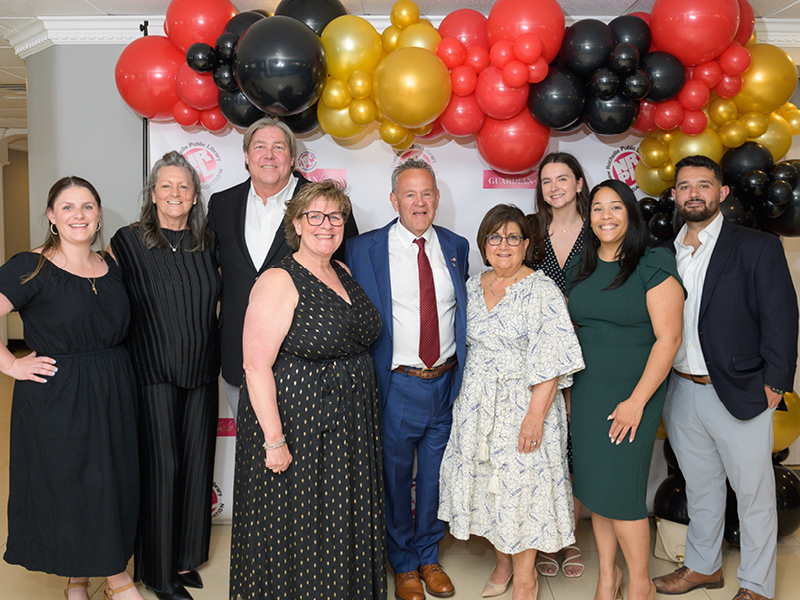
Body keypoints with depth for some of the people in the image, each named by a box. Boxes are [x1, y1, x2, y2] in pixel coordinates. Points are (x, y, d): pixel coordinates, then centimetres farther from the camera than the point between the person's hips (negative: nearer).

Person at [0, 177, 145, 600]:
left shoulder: (111, 266, 8)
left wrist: (110, 369, 10)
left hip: (113, 392, 5)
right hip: (55, 399, -5)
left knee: (113, 480, 11)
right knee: (65, 482, 4)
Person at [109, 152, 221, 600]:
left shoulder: (206, 244, 8)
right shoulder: (129, 241, -3)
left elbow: (220, 299, 16)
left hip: (201, 373, 4)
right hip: (154, 373, -4)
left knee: (197, 463, 9)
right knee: (162, 466, -1)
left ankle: (185, 559, 26)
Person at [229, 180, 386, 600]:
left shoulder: (343, 274, 8)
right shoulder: (279, 281, -15)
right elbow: (256, 364, -20)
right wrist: (274, 438, -22)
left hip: (349, 430, 7)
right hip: (297, 426, -7)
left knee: (342, 524, 19)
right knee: (295, 526, 8)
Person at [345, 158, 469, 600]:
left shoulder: (456, 247, 6)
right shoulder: (364, 249, -6)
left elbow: (461, 311, 13)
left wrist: (460, 373, 8)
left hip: (446, 383, 3)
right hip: (396, 385, -3)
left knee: (435, 477, 16)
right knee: (395, 479, 11)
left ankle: (429, 556, 37)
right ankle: (403, 564, 33)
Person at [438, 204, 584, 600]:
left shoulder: (542, 291, -12)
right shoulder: (472, 287, 7)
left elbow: (551, 360, -17)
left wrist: (536, 413, -23)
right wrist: (465, 395, 13)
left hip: (524, 402, -5)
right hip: (477, 404, 6)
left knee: (521, 483, 1)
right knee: (485, 480, 12)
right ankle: (503, 560, 32)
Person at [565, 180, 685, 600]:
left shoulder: (653, 267, -9)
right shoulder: (580, 269, 8)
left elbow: (668, 338, -13)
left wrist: (637, 400, -16)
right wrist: (569, 389, 8)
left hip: (632, 394, -5)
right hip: (586, 392, 5)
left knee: (620, 490, -3)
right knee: (593, 487, 11)